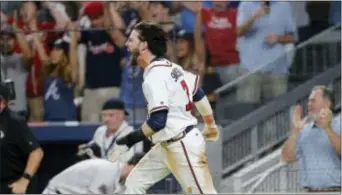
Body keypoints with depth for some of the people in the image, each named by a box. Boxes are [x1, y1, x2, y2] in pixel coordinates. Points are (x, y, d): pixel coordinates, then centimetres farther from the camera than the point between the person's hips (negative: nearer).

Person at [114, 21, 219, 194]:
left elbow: (158, 121, -26)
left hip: (183, 146, -10)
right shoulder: (169, 67, 8)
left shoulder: (154, 77, -20)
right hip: (167, 146, 10)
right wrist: (210, 124, 28)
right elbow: (198, 95, 16)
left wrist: (132, 139, -17)